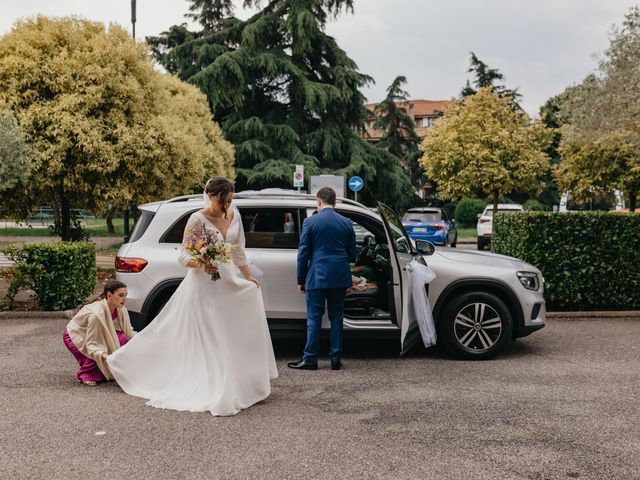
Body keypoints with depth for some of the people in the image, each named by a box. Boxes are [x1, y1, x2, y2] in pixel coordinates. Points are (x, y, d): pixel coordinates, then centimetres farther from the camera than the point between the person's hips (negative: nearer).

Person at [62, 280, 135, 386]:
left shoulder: (121, 310, -17)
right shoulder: (96, 314, -37)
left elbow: (129, 333, -10)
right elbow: (91, 344, -34)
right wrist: (103, 355, -52)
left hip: (98, 335, 6)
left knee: (122, 338, -19)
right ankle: (85, 374, -4)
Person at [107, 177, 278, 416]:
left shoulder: (234, 215, 5)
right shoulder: (197, 220, -13)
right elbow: (184, 256, -13)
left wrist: (248, 276, 12)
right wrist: (202, 265, -32)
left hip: (229, 282, 6)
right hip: (204, 285, -6)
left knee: (230, 338, 10)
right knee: (208, 340, -3)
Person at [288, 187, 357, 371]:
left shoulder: (310, 222, -4)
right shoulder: (346, 223, 5)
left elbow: (303, 253, -4)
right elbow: (353, 254, 10)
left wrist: (301, 280, 4)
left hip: (317, 277, -3)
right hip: (340, 278, 3)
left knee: (314, 319, 2)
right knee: (336, 318, 9)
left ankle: (310, 359, 5)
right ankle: (336, 359, 12)